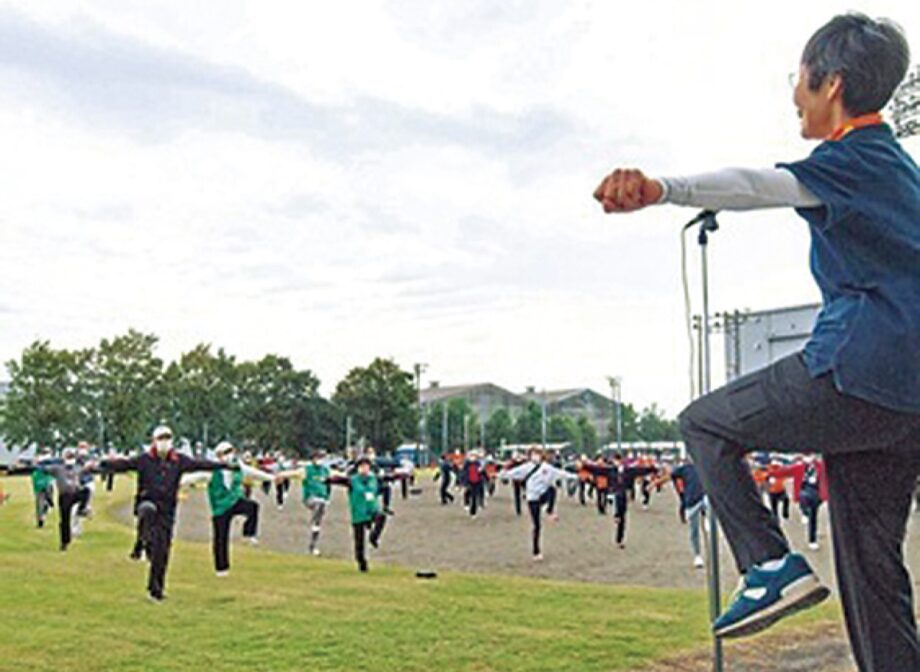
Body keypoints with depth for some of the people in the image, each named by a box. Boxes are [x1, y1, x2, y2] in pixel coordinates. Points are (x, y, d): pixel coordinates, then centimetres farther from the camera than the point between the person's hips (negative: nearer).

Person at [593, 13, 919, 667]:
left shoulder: (853, 159, -8)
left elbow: (766, 185, -29)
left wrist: (665, 189, -45)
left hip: (856, 378, -9)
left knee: (705, 423, 9)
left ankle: (771, 563, -2)